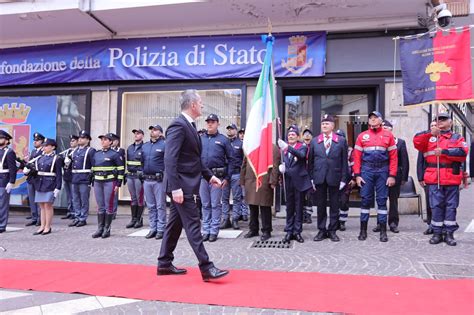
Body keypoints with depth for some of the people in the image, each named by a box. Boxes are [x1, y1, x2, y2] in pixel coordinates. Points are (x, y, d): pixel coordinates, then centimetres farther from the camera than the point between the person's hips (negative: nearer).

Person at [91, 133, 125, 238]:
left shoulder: (115, 154, -3)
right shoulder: (96, 154, 15)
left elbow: (121, 169, -6)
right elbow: (93, 169, 19)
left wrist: (118, 184, -10)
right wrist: (93, 183, 14)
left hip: (109, 182, -6)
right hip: (97, 183, 6)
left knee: (109, 206, 0)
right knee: (100, 206, 9)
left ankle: (107, 229, 7)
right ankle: (100, 229, 15)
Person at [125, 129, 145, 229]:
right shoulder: (129, 148, 16)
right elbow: (127, 162, 19)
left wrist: (143, 174, -16)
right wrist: (126, 175, 14)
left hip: (139, 176, -6)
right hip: (130, 176, 6)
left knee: (140, 199, 0)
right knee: (133, 198, 11)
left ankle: (139, 220, 7)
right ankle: (133, 219, 17)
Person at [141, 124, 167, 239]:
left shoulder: (164, 145, -4)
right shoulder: (145, 146, 15)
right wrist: (143, 173, 14)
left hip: (159, 180, -6)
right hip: (147, 180, 6)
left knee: (160, 206, -1)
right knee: (150, 206, 11)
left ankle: (161, 230, 5)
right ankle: (153, 229, 18)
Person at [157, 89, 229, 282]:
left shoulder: (189, 125, 15)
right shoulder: (178, 125, -16)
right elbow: (170, 159, -23)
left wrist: (209, 175, 14)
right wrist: (175, 187, -27)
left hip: (186, 184, 10)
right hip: (181, 185, -10)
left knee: (175, 224, 14)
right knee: (193, 225, -7)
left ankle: (164, 264, 24)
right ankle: (206, 268, -2)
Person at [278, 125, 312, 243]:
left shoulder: (302, 146, -4)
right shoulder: (284, 148, 9)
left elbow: (301, 155, -26)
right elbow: (284, 162, 12)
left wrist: (288, 147, -39)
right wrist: (281, 167, -12)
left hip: (299, 181, -4)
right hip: (288, 181, 4)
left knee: (299, 207, 4)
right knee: (289, 207, 10)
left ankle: (297, 232, 12)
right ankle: (289, 231, 17)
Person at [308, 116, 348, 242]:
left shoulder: (341, 141, 3)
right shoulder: (314, 141, 8)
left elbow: (344, 161, 1)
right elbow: (311, 161, 8)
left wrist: (343, 179, -4)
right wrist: (311, 178, 2)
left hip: (334, 177, -1)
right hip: (319, 178, 2)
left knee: (334, 205, 5)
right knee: (321, 205, 7)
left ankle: (332, 230, 16)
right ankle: (322, 230, 17)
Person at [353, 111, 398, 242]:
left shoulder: (388, 135, 4)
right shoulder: (362, 136, 6)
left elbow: (393, 157, 1)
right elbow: (357, 157, 4)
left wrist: (392, 176, -5)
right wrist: (357, 175, -3)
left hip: (382, 171, 0)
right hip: (366, 171, 1)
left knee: (382, 200, 3)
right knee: (365, 199, 3)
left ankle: (383, 231, 10)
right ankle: (363, 230, 12)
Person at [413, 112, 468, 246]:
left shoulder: (457, 138, 11)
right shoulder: (429, 137, 14)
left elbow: (462, 153, -7)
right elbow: (417, 142, -5)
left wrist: (444, 151, -13)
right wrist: (430, 133, -17)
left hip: (451, 178, 0)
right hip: (434, 178, 0)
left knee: (451, 205, 4)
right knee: (436, 205, 2)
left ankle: (449, 233, 12)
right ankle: (437, 232, 10)